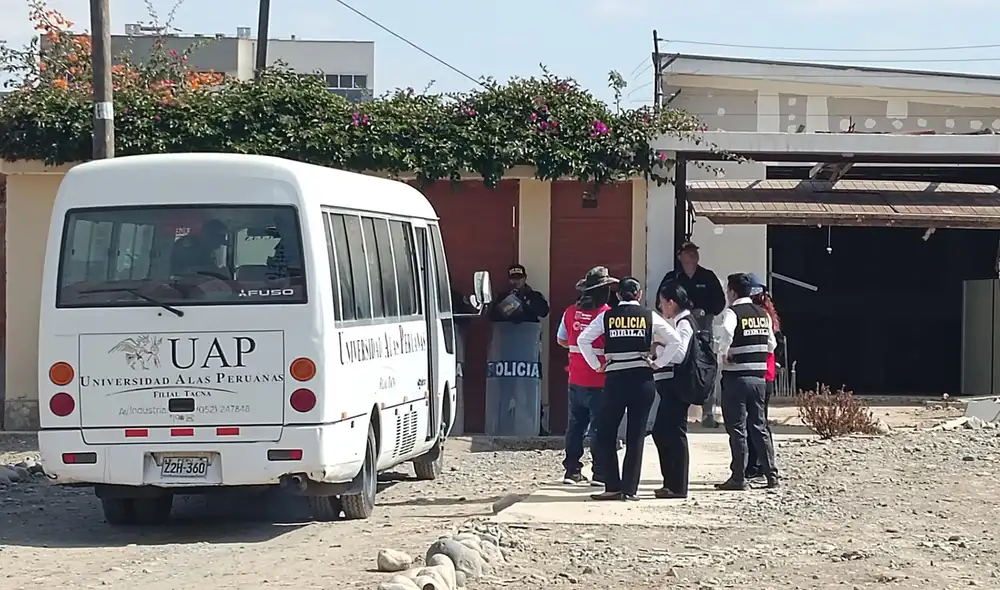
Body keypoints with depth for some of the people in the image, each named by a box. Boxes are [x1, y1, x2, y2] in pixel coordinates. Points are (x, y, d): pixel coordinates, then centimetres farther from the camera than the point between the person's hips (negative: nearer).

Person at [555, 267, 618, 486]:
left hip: (576, 380, 5)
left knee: (576, 424, 13)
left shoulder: (571, 312, 3)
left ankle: (572, 470, 15)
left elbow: (561, 340, 15)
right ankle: (600, 473, -1)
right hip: (598, 381, -5)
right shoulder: (606, 314, -13)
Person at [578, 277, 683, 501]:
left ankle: (613, 487, 1)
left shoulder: (607, 317, 3)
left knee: (606, 433, 8)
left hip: (615, 379, -1)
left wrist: (596, 365, 5)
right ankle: (630, 488, 4)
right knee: (636, 436, 6)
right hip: (642, 379, 1)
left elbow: (583, 340, -3)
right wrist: (657, 363, 5)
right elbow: (675, 340, 0)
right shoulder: (649, 317, 3)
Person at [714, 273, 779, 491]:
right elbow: (772, 344, 15)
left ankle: (739, 477, 0)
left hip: (736, 376, -6)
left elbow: (726, 332, -31)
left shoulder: (732, 313, -10)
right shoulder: (763, 314, 11)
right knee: (758, 426, 14)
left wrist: (724, 353, -18)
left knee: (737, 428, -1)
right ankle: (771, 474, 13)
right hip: (758, 376, 6)